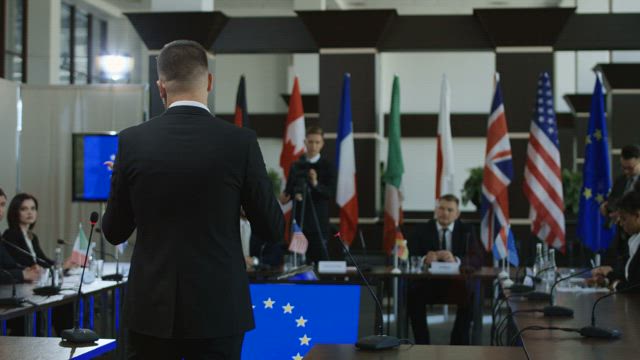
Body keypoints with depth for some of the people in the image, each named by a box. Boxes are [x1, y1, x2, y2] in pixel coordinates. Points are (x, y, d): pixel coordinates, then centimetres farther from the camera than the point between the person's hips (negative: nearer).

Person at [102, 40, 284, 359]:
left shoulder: (132, 141, -4)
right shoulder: (241, 142, -9)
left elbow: (114, 232, 5)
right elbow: (273, 230, -1)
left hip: (151, 308, 2)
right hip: (218, 309, -1)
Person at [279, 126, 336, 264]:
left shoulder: (327, 166, 2)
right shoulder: (296, 166, 12)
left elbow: (330, 193, -8)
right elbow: (289, 189, 11)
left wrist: (316, 184, -25)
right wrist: (291, 195, -12)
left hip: (319, 221, -3)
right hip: (299, 221, 3)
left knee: (321, 258, -7)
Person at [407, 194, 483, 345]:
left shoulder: (466, 230, 6)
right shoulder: (422, 230, 6)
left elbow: (477, 259, -6)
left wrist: (456, 260, -27)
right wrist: (425, 259, -28)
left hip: (456, 283, 0)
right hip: (427, 283, 0)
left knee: (470, 297, -30)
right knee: (413, 295, -31)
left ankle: (459, 343, -14)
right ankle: (422, 343, -18)